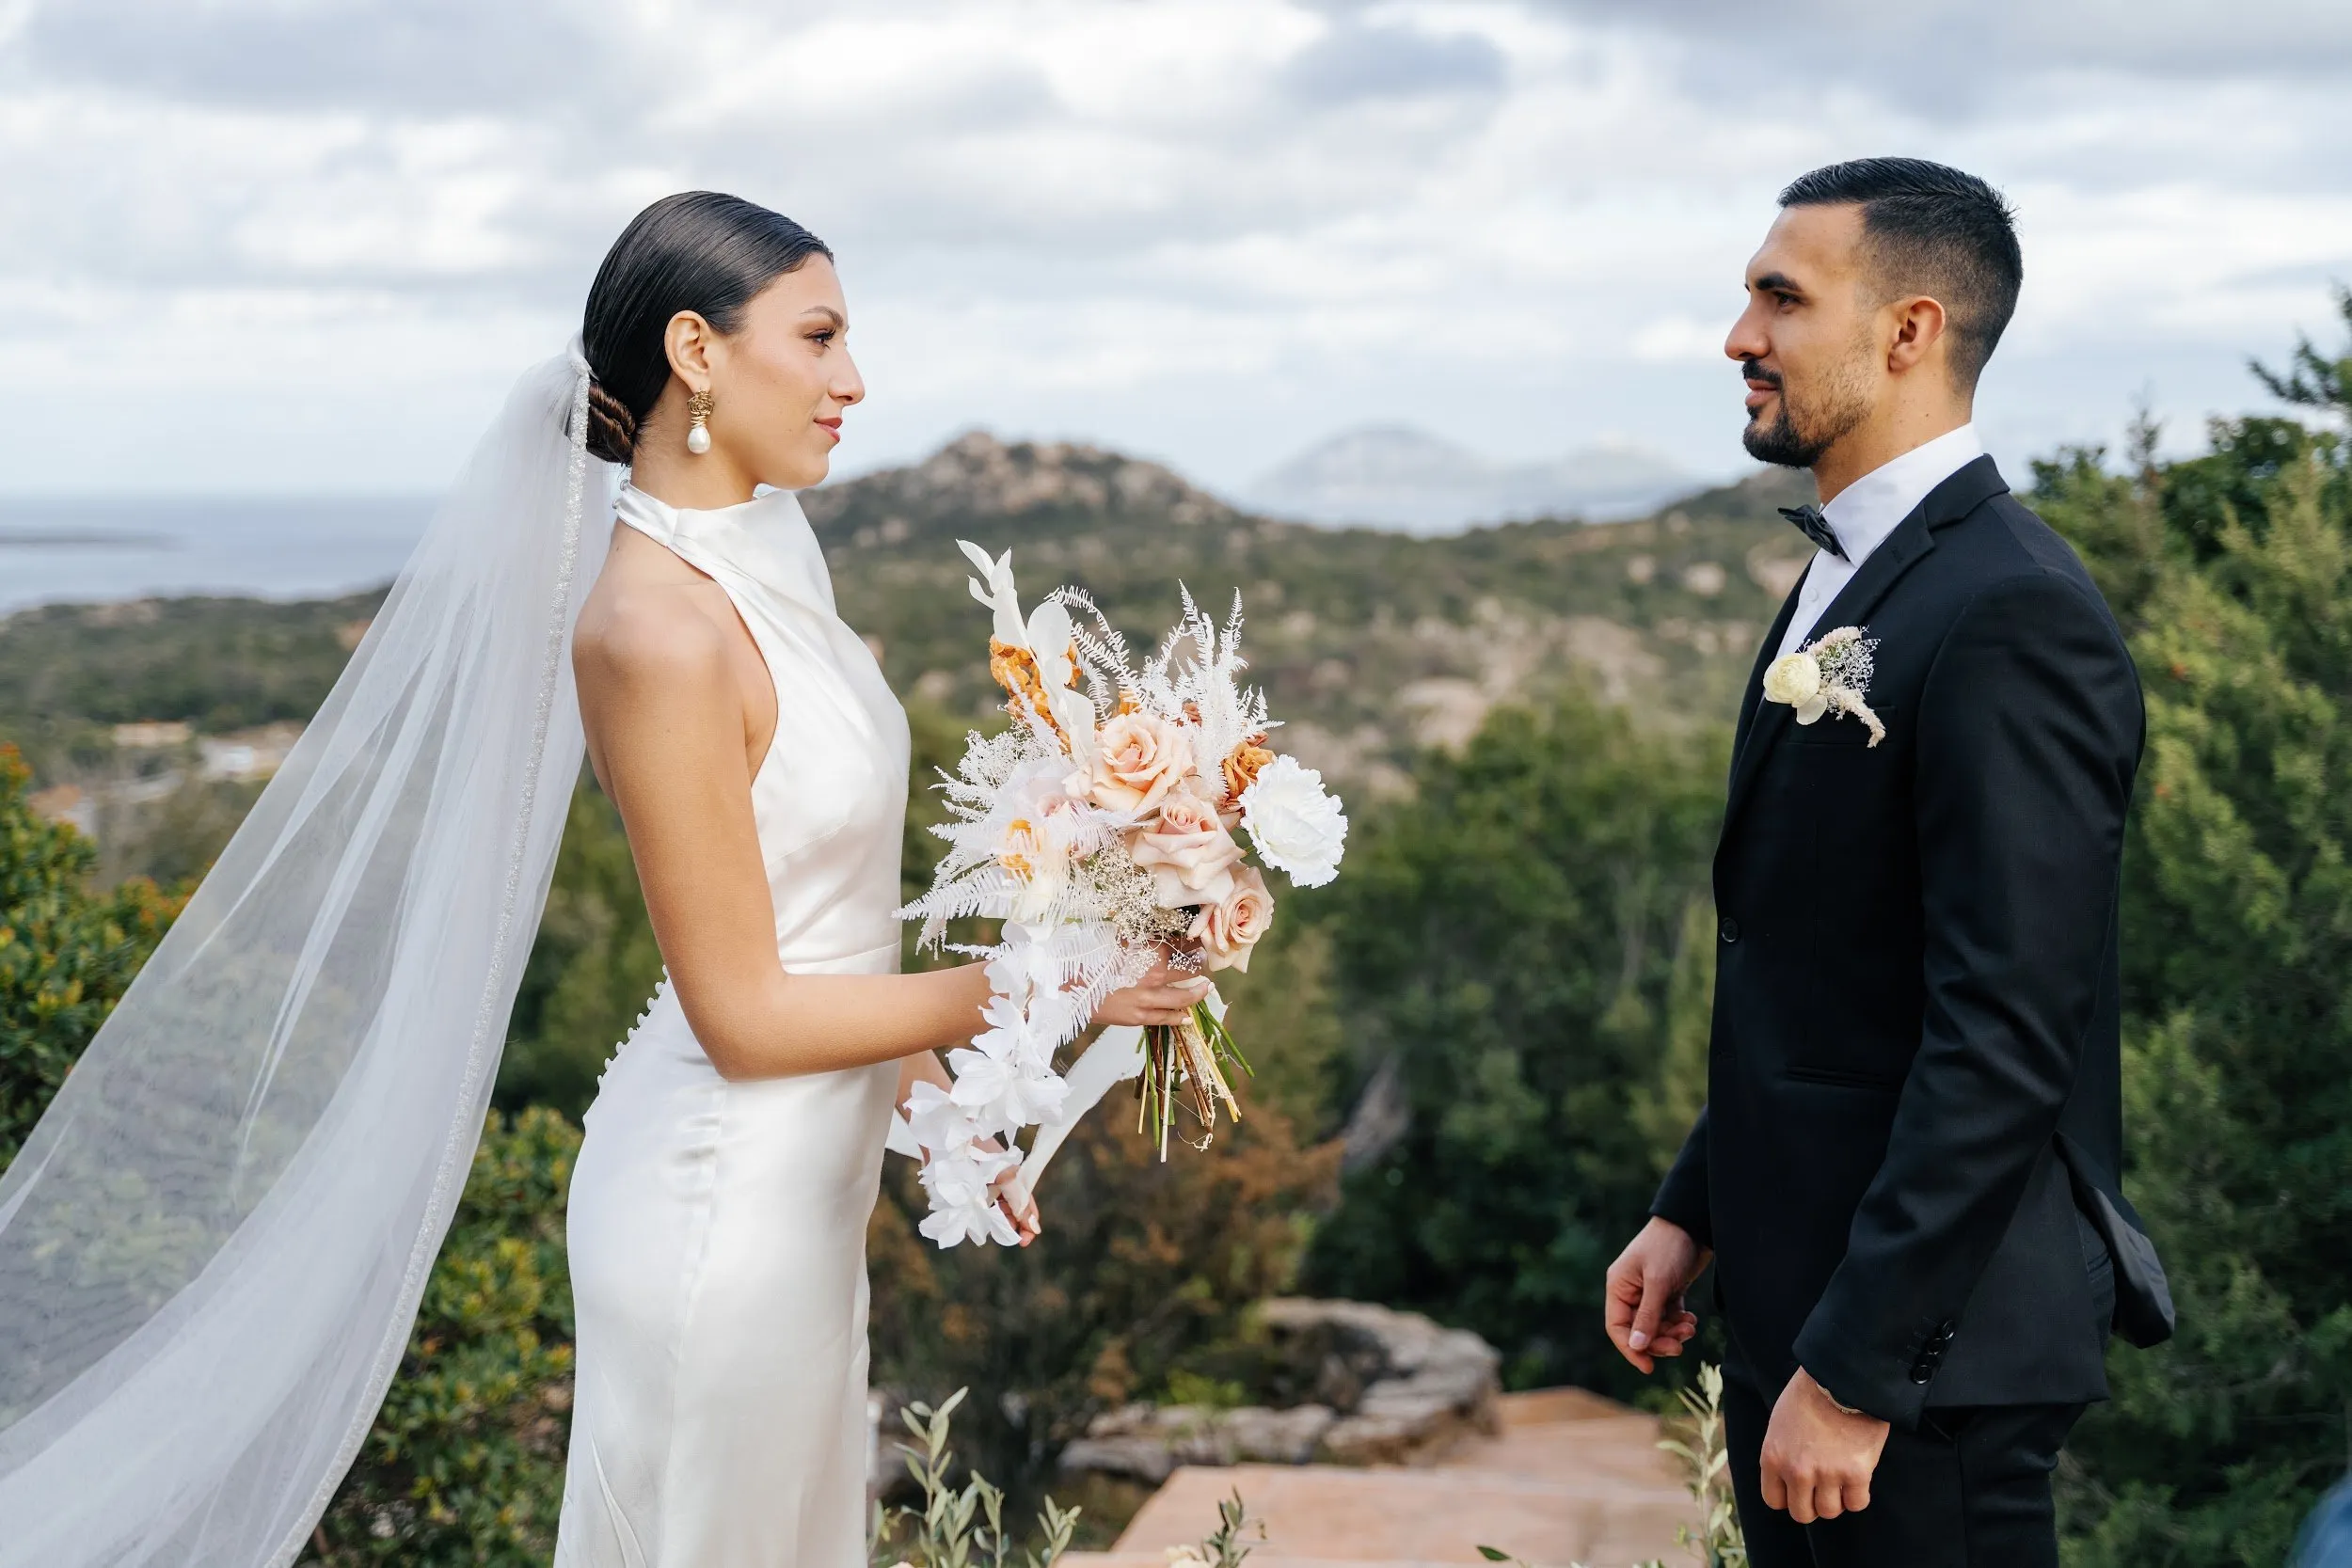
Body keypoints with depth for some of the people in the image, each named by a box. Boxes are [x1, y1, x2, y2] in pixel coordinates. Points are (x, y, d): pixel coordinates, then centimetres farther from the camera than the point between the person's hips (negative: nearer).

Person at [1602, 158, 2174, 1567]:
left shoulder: (2015, 618, -19)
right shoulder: (1850, 581, 13)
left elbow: (2006, 1037, -24)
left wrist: (1854, 1370, -22)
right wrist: (1695, 1209, 16)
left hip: (1927, 1345, -9)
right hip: (1794, 1296, 9)